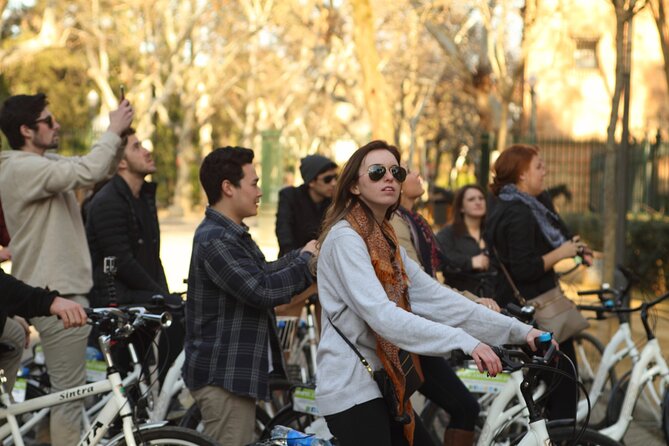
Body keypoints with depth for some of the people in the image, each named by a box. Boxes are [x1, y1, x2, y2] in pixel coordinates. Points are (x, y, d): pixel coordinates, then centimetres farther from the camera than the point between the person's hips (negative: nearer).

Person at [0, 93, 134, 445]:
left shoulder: (43, 164, 14)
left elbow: (100, 170, 15)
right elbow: (86, 172, -30)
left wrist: (118, 139, -1)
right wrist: (113, 130, -18)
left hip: (61, 289, 11)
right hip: (56, 296, -11)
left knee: (67, 389, 18)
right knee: (70, 393, -6)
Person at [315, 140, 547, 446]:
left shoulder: (384, 241, 14)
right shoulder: (345, 238, -13)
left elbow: (437, 299, 6)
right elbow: (381, 315, -26)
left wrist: (518, 331, -1)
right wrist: (464, 341, -33)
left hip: (379, 386, 9)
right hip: (352, 389, -9)